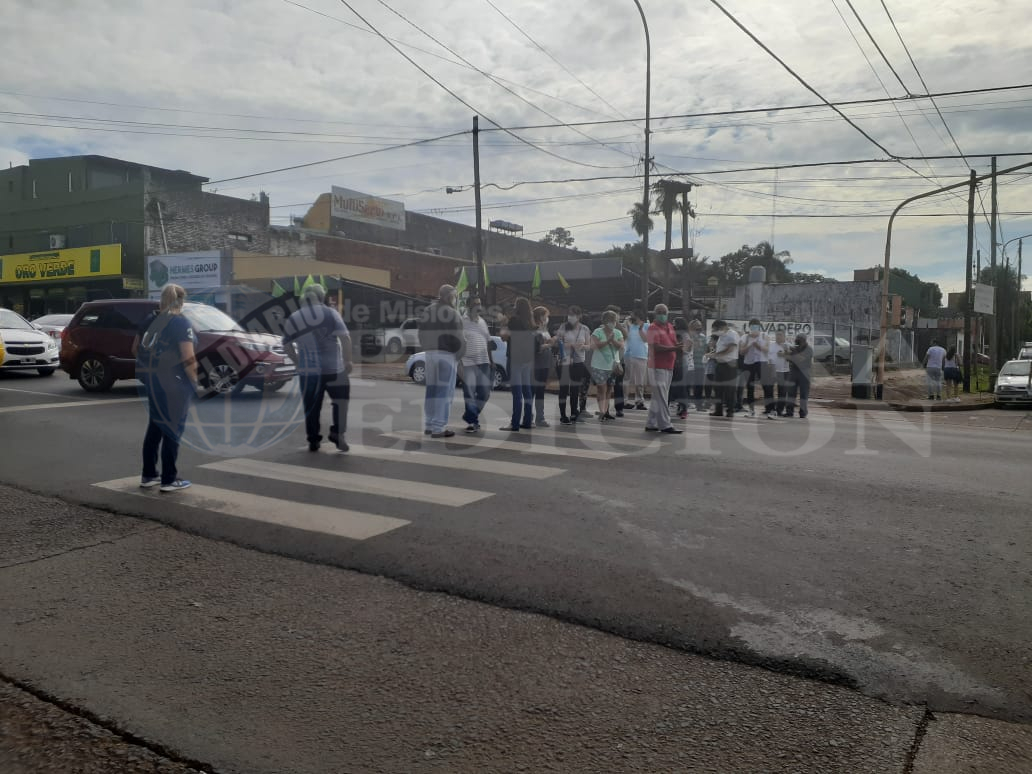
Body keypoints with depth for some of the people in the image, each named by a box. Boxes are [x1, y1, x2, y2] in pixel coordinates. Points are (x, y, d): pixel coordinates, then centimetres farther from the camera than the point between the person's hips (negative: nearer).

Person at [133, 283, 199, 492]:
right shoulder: (181, 322, -13)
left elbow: (135, 350, 15)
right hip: (173, 383, -7)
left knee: (155, 427, 17)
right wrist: (195, 382, -9)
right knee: (172, 429, 2)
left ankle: (148, 475, 24)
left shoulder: (150, 320, 8)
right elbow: (188, 359, -20)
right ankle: (169, 480, 7)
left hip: (152, 381, 7)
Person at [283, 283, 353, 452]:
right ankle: (337, 433, 3)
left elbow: (287, 345, 13)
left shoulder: (292, 319, 8)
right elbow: (345, 337, -13)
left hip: (308, 370, 3)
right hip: (333, 367, -3)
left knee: (312, 406, 11)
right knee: (340, 400, 14)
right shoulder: (330, 313, -4)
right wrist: (347, 360, -6)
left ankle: (313, 440, 14)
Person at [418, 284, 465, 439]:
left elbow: (422, 335, 9)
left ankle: (428, 425, 19)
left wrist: (428, 349, 13)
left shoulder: (426, 312, 11)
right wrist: (458, 354, 1)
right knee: (444, 391, -4)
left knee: (431, 389, 14)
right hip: (447, 354, -7)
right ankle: (438, 428, -6)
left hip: (430, 353, 7)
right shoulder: (451, 313, -10)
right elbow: (457, 337, -13)